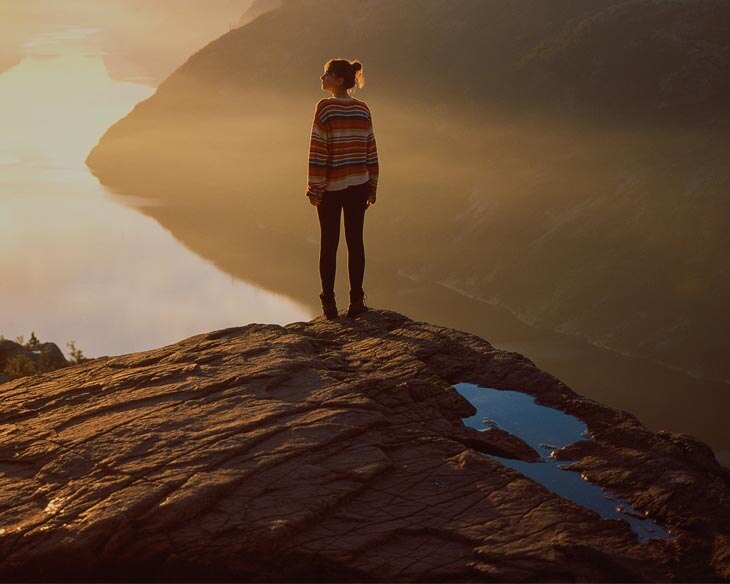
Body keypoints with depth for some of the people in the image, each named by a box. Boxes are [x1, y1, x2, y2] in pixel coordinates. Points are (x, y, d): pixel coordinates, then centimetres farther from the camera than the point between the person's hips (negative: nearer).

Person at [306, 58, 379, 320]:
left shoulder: (325, 107, -11)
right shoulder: (363, 109, 3)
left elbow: (318, 150, -13)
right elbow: (371, 151, 5)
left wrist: (314, 188, -8)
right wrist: (372, 187, 12)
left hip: (331, 187, -4)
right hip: (358, 185, 4)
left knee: (329, 243, 5)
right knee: (355, 241, 8)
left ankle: (329, 302, 7)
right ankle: (356, 300, 9)